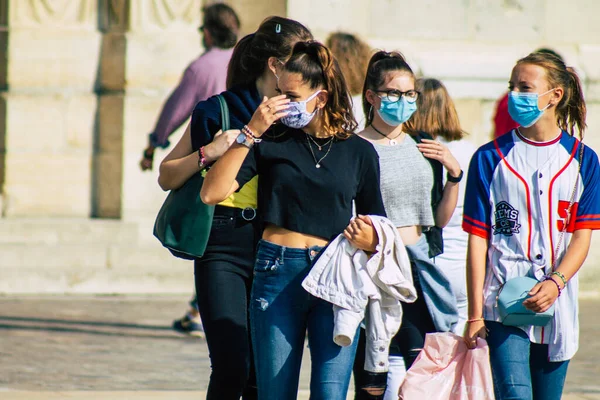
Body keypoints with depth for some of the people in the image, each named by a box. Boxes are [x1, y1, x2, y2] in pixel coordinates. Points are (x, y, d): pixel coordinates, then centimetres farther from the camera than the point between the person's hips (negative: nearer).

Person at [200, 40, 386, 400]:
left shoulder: (359, 152, 9)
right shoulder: (271, 142, 5)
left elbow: (375, 227, 17)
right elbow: (212, 193, -7)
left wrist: (370, 239, -7)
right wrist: (251, 132, -9)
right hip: (278, 275, 0)